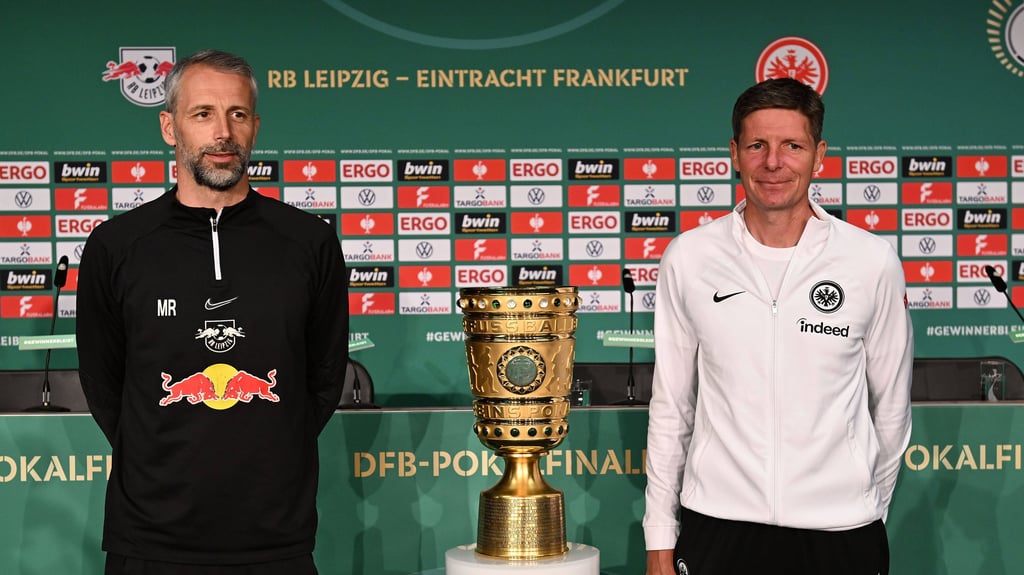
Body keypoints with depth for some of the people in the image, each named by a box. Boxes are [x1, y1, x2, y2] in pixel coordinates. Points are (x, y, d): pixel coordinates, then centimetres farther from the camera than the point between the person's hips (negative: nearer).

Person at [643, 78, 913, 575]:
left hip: (841, 533, 0)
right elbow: (670, 406, 5)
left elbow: (891, 406, 8)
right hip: (717, 526, 1)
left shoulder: (874, 262, -2)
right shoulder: (688, 259, -1)